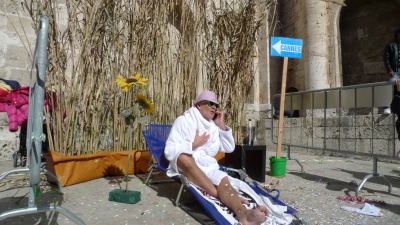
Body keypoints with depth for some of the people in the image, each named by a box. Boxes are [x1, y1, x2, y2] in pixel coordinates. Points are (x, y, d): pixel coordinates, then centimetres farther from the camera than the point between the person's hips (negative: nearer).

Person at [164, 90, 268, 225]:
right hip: (184, 166, -3)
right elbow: (169, 152, -11)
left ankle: (243, 214, -58)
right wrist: (194, 144, -16)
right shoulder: (183, 121, -3)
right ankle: (218, 196, -31)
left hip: (207, 166, 4)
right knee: (185, 157, -39)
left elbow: (229, 148, 16)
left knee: (223, 179, -30)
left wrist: (222, 126, 6)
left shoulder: (214, 126, 15)